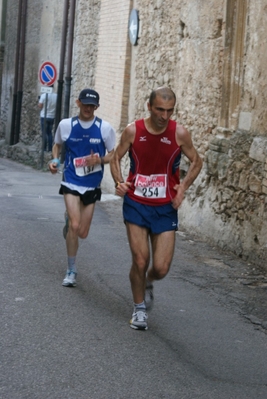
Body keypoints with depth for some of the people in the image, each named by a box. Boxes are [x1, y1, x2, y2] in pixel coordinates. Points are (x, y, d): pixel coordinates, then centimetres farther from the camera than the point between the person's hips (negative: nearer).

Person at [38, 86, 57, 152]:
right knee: (49, 133, 13)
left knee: (44, 133, 0)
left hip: (44, 117, -4)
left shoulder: (44, 95, -13)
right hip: (52, 117, 4)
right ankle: (50, 148, 10)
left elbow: (40, 106, -10)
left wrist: (39, 102, 9)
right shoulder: (56, 96, -1)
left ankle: (44, 148, -2)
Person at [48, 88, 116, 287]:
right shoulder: (66, 125, -5)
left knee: (82, 233, 8)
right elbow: (57, 145, 13)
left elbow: (113, 155, 0)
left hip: (92, 185, 1)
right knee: (75, 225, -16)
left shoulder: (105, 128, -8)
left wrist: (99, 160, -20)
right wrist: (55, 159, -6)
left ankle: (69, 220, 46)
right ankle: (71, 270, 2)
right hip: (71, 181, -1)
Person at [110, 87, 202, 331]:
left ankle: (148, 283, 34)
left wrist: (184, 186, -10)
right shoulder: (133, 131, -7)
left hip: (165, 208, 0)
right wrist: (119, 182, -11)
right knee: (140, 261, -5)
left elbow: (196, 162, 6)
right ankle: (139, 308, 19)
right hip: (136, 204, 0)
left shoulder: (179, 133, -8)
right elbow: (116, 158, 7)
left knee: (161, 268, -4)